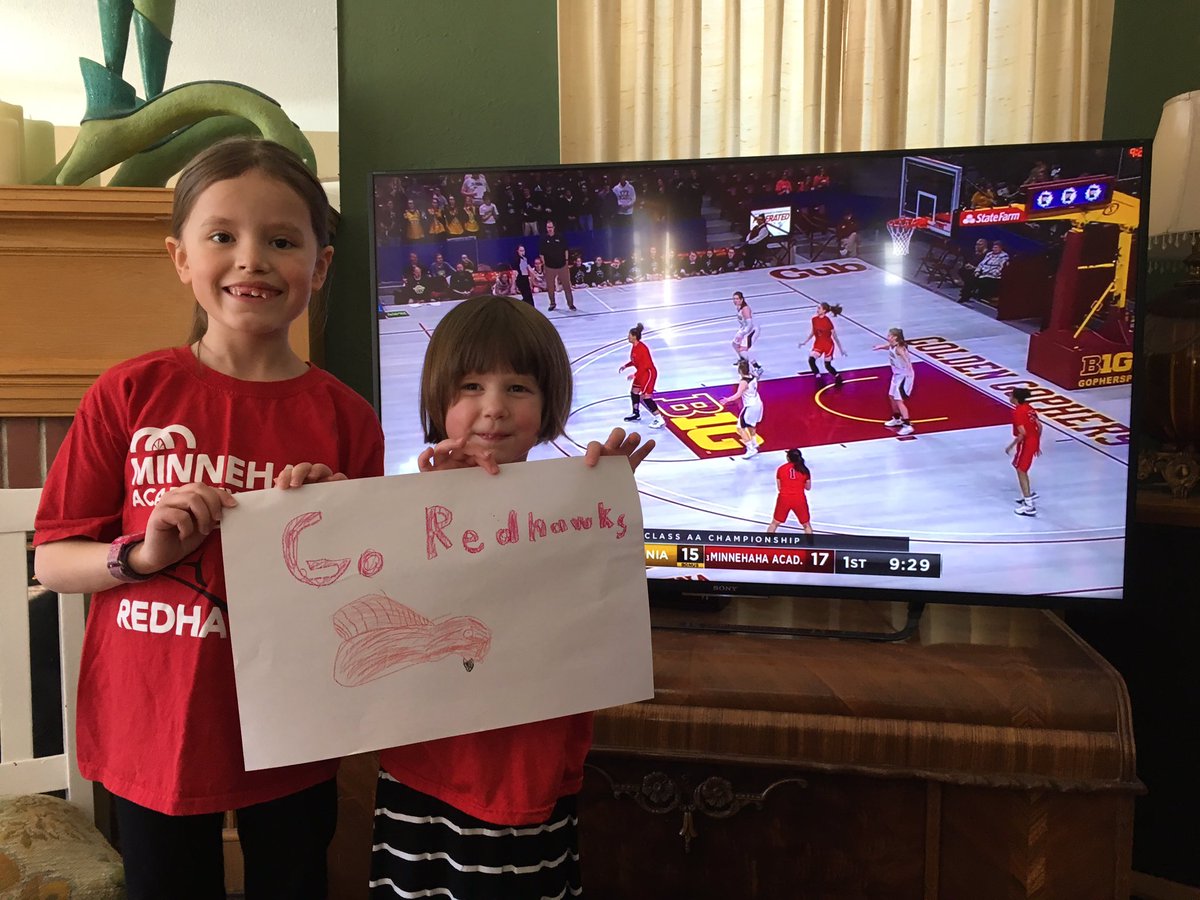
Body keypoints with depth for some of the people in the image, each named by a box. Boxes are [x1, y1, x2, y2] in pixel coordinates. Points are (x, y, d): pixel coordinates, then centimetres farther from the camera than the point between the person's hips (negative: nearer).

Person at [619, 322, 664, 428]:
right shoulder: (634, 347, 4)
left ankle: (659, 419, -9)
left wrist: (635, 375, -24)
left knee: (645, 397, -13)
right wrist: (625, 366, 11)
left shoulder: (642, 348, -26)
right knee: (634, 392, 19)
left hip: (649, 373, -10)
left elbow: (646, 365, -26)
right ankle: (636, 414, 37)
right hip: (641, 374, 10)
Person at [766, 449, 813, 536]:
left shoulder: (781, 469, 1)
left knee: (774, 523, 16)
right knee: (806, 525, 15)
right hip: (799, 499, -1)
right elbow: (808, 488, 10)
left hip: (784, 498, 1)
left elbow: (779, 488, 5)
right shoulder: (804, 470, 1)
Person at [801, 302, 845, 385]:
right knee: (811, 360, -17)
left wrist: (841, 349, -6)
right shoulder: (814, 319, -6)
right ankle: (819, 379, -4)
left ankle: (839, 379, 30)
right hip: (818, 344, 5)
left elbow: (835, 336, -12)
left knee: (828, 366, 3)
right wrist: (805, 341, 9)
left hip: (828, 345, -5)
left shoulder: (828, 321, -21)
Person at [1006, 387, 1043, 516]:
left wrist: (1011, 446, -16)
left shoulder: (1017, 412, -20)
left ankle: (1029, 506, -3)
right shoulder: (1029, 408, 8)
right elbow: (1039, 426, 12)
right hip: (1033, 441, 9)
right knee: (1021, 469, 26)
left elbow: (1022, 433, -24)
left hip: (1026, 443, -9)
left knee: (1021, 472, -2)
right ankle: (1028, 495, 39)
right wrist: (1037, 443, 20)